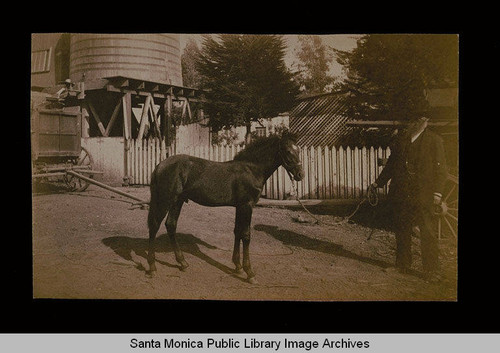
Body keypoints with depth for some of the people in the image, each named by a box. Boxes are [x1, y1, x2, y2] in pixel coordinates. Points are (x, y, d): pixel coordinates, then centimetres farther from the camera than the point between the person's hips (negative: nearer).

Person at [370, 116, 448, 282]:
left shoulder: (434, 140, 0)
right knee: (402, 231, 11)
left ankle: (431, 271, 3)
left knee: (428, 233, -4)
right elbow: (391, 163, 19)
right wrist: (379, 182, 19)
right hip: (401, 193, 4)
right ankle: (403, 265, 25)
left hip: (423, 195, -4)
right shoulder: (401, 139, 11)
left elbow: (441, 168, -2)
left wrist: (438, 192, -10)